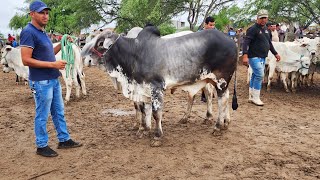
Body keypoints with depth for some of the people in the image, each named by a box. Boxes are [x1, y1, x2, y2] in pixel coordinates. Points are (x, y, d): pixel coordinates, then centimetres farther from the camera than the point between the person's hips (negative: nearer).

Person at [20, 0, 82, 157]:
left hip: (53, 80, 9)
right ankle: (41, 146, 18)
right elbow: (26, 60, -21)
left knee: (59, 112, 17)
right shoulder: (28, 32, -15)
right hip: (41, 82, -9)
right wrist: (53, 64, -22)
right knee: (42, 115, 4)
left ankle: (64, 140, 30)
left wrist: (61, 45, 6)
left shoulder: (42, 32, 13)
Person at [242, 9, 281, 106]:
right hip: (254, 56, -8)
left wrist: (275, 53, 28)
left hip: (262, 57, 9)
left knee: (255, 75, 12)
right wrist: (245, 55, -32)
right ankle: (255, 98, -4)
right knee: (259, 75, -13)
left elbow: (269, 43, 27)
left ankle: (251, 97, 20)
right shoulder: (253, 29, -11)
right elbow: (246, 42, -20)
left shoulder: (265, 29, 16)